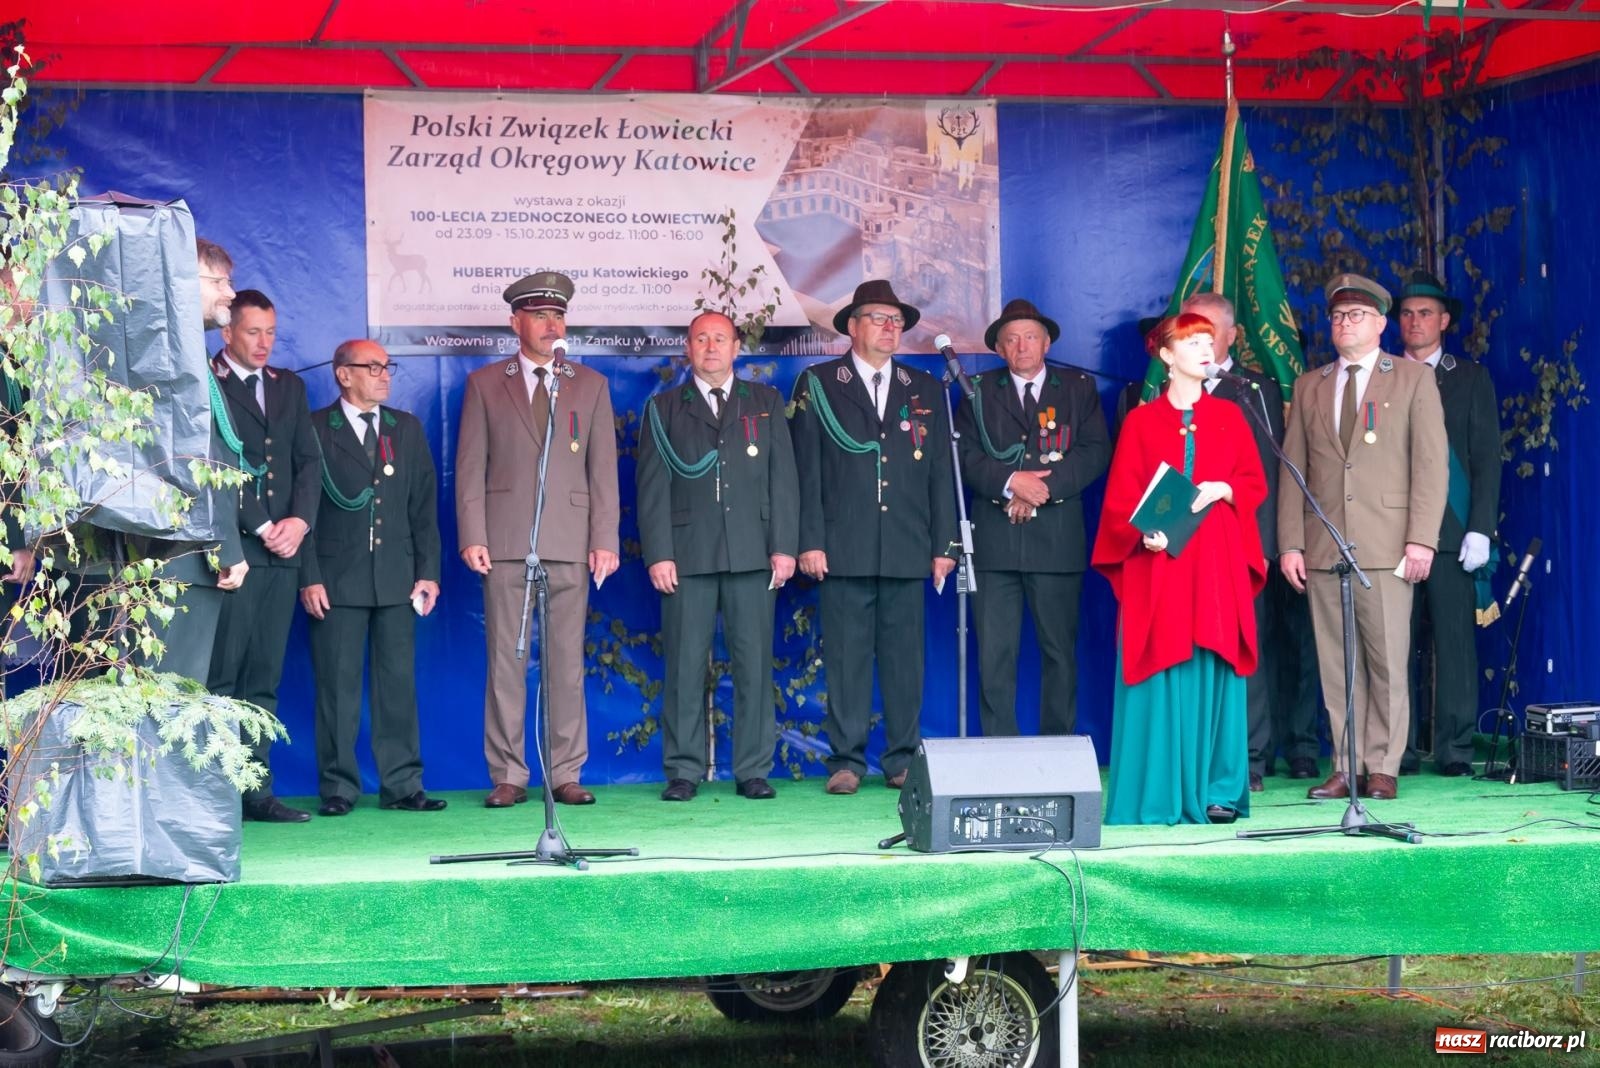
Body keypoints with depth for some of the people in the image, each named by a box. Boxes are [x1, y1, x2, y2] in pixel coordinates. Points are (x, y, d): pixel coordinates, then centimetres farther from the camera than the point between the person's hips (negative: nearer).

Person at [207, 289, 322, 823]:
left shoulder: (289, 387, 19)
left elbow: (309, 460, 14)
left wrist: (300, 519, -2)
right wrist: (260, 528, -10)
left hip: (282, 548, 6)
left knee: (265, 678, 6)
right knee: (222, 676, -8)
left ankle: (256, 789, 7)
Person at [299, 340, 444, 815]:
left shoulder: (407, 429, 14)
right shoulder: (314, 431, 1)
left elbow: (424, 504, 12)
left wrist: (428, 572, 4)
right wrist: (309, 577, -9)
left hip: (397, 576, 4)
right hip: (337, 579, -4)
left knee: (398, 682, 3)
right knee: (337, 685, -1)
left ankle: (401, 785, 8)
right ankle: (338, 788, 4)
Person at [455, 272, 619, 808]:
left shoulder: (590, 385, 14)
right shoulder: (484, 383, 10)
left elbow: (603, 468, 9)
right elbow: (470, 466, 5)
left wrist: (605, 540, 0)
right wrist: (472, 537, -5)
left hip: (570, 543, 1)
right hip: (506, 542, -1)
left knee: (567, 662, 1)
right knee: (505, 661, -1)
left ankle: (565, 774, 6)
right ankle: (508, 776, 3)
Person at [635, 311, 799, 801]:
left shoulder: (766, 403, 15)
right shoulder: (664, 408, 12)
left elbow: (783, 478, 9)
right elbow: (652, 486, 6)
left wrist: (784, 547, 0)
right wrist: (658, 554, -4)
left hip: (752, 553, 1)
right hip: (688, 555, -1)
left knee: (755, 663, -1)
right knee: (685, 665, -1)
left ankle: (753, 770, 5)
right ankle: (683, 770, 5)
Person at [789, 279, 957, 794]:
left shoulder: (925, 389, 15)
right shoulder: (818, 385, 7)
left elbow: (940, 471, 13)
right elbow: (806, 469, 2)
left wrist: (945, 544, 7)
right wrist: (809, 541, -5)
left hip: (908, 550, 2)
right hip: (845, 550, -2)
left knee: (905, 655, 3)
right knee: (846, 656, -2)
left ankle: (904, 760, 9)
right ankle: (847, 760, 4)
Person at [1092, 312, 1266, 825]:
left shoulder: (1229, 417, 14)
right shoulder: (1141, 421, 7)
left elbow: (1255, 483, 8)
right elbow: (1120, 495, 1)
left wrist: (1222, 489, -12)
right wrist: (1143, 531, -16)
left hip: (1217, 564, 2)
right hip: (1158, 562, -2)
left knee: (1214, 673, -1)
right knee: (1162, 676, -5)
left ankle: (1216, 790, 3)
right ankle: (1160, 794, -3)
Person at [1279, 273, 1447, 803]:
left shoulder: (1413, 379, 7)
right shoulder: (1309, 387, 16)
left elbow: (1430, 463, 0)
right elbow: (1293, 469, 13)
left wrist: (1421, 538, -9)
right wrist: (1290, 544, 3)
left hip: (1386, 546, -3)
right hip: (1322, 549, 3)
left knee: (1387, 662, -4)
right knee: (1336, 666, 2)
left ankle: (1382, 768, 3)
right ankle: (1346, 766, 8)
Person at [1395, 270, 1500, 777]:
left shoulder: (1471, 379, 11)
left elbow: (1487, 459, 5)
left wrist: (1480, 529, -6)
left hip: (1451, 533, -1)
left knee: (1455, 641, -4)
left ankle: (1454, 750, -1)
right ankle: (1396, 750, 2)